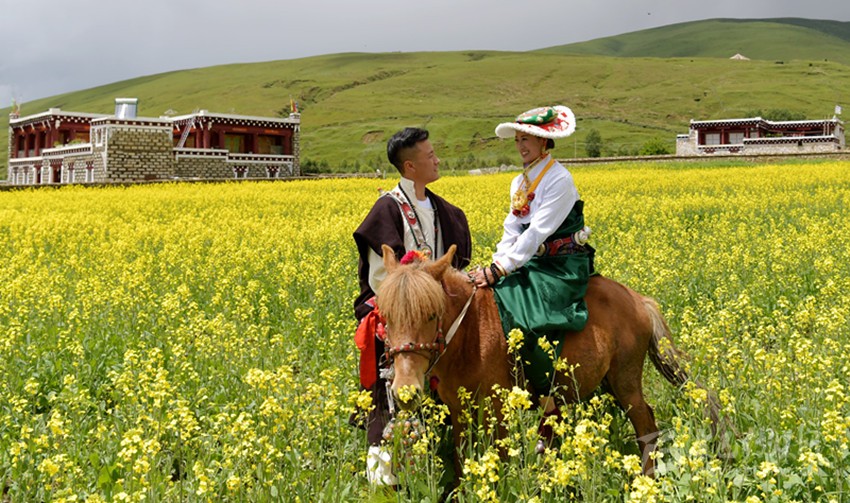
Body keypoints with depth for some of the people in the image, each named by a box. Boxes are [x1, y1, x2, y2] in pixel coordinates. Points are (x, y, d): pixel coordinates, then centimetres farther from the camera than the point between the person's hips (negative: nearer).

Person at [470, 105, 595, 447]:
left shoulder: (559, 179, -12)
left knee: (519, 318, -26)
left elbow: (538, 232, -20)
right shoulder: (519, 182, 14)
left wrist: (501, 268, -24)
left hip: (562, 268, -9)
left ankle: (550, 401, -15)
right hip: (534, 264, 9)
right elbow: (511, 232, 9)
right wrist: (494, 268, -7)